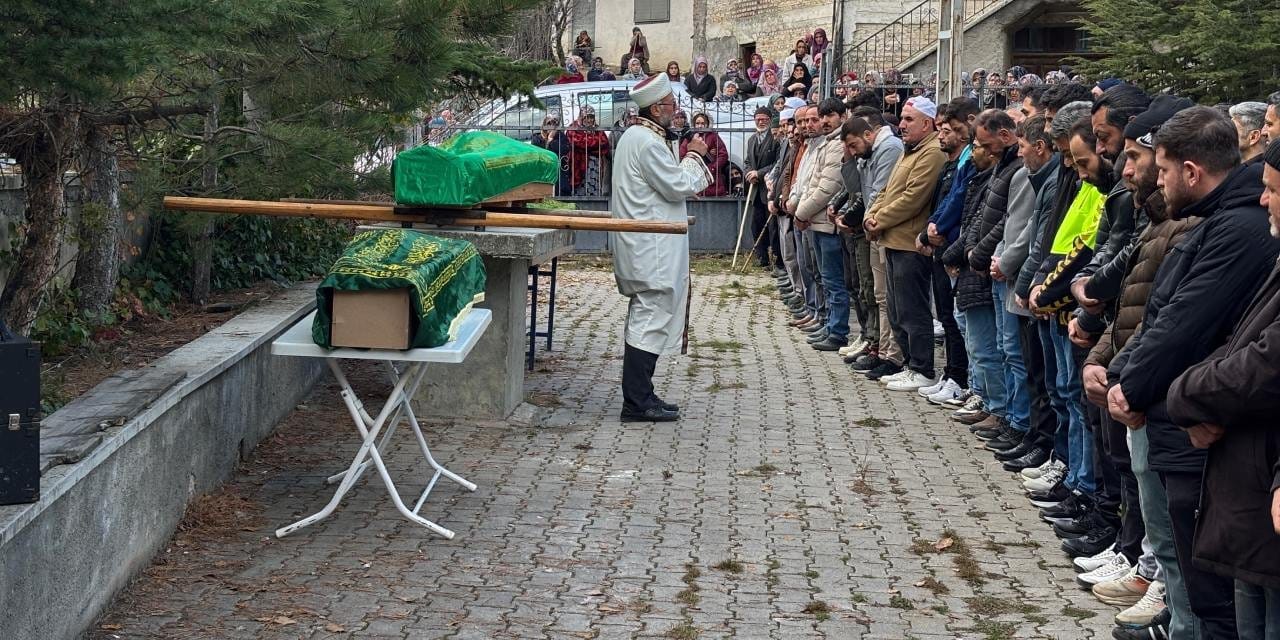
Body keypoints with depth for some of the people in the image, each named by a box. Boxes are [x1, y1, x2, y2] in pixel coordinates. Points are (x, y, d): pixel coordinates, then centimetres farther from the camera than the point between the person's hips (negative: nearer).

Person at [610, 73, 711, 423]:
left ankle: (639, 397, 20)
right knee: (651, 321, -8)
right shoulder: (649, 143, -18)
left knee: (644, 320, 14)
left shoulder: (634, 136, 16)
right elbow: (678, 187, -16)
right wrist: (694, 156, -2)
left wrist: (690, 162, 11)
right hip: (653, 249, -11)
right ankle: (637, 402, -6)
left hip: (641, 248, 11)